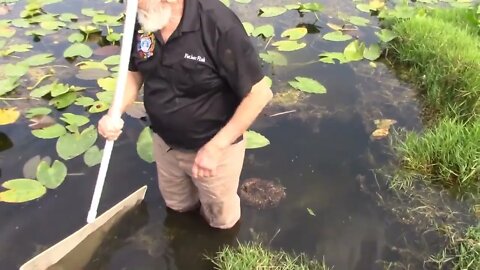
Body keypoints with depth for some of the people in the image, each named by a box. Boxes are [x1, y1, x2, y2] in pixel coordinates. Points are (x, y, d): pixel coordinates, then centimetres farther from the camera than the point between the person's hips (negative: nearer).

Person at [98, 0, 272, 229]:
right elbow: (134, 74, 3)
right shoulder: (141, 21, -13)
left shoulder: (218, 24, -31)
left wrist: (215, 147, -27)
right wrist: (114, 114, -16)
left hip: (215, 144, -5)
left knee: (221, 219, 21)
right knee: (177, 206, 31)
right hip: (165, 141, 5)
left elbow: (259, 93, -26)